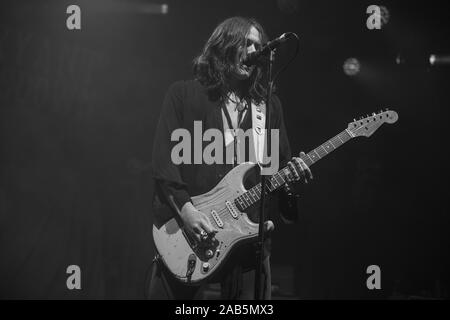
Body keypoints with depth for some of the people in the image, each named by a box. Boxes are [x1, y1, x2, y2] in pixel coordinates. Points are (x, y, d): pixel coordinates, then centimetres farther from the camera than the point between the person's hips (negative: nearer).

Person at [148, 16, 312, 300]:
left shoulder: (270, 105, 18)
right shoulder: (184, 94, 7)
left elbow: (280, 164, 18)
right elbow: (164, 156, -2)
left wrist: (291, 175, -6)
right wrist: (185, 208, -15)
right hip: (185, 233, -3)